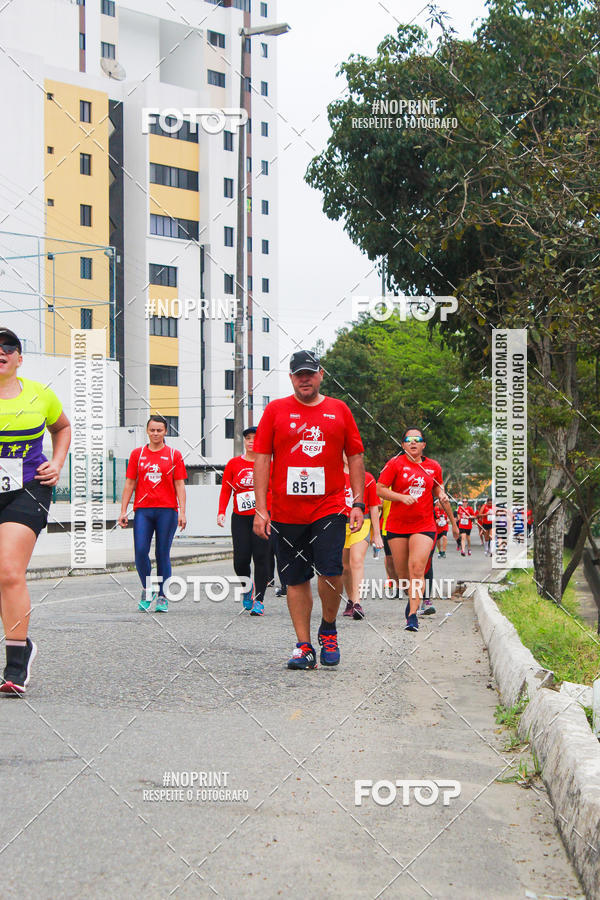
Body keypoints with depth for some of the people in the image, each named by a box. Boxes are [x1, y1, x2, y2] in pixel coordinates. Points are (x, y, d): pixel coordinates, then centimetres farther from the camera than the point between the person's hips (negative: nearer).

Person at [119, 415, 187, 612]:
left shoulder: (174, 455, 6)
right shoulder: (137, 454, 10)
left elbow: (180, 485, 5)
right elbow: (129, 484, 11)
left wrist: (182, 512, -3)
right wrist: (123, 511, 5)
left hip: (167, 510, -1)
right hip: (142, 510, 1)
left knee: (163, 554, 0)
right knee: (140, 551, -9)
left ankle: (162, 596, 9)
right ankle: (147, 589, 13)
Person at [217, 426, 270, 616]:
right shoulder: (234, 463, 8)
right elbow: (225, 490, 8)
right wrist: (221, 512, -4)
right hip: (240, 518, 1)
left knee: (261, 557, -7)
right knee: (241, 559, -4)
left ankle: (259, 600, -2)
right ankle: (247, 588, 26)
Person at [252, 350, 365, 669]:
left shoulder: (339, 410, 9)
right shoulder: (275, 410, 6)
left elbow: (355, 457, 12)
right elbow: (262, 459, 3)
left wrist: (358, 503, 4)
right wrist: (261, 509, -3)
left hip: (330, 508, 0)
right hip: (286, 513, 1)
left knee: (330, 570, -14)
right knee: (296, 579, 4)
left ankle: (328, 629, 11)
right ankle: (304, 646, 13)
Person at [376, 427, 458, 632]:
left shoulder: (433, 467, 7)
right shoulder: (395, 464, -1)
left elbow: (440, 495, 19)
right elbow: (380, 489, -3)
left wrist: (453, 521, 22)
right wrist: (402, 497, -18)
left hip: (424, 525, 0)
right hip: (397, 525, 0)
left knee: (417, 568, -17)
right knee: (402, 572, 7)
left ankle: (413, 615, -18)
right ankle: (413, 597, 38)